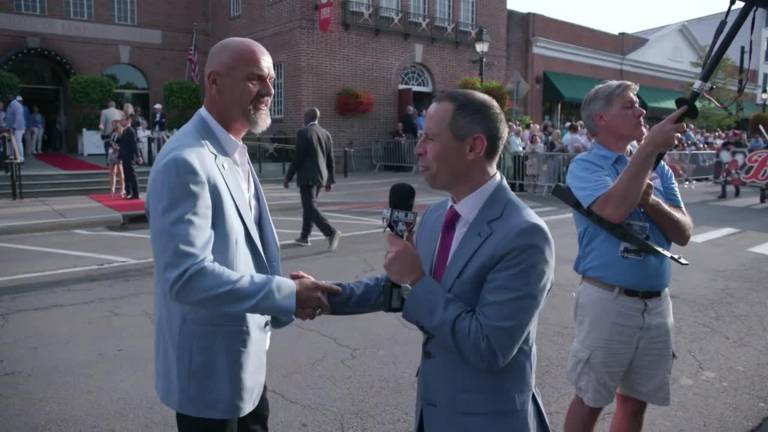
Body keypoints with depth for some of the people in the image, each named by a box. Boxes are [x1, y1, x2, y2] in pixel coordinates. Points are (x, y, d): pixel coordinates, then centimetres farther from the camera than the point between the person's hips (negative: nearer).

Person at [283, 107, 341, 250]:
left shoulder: (303, 132, -10)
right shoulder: (326, 134, 9)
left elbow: (298, 157, -13)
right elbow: (330, 159, 11)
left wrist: (288, 177, -6)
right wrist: (329, 179, 18)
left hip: (307, 177, -7)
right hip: (321, 176, 7)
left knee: (310, 207, -8)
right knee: (308, 206, 17)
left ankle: (331, 232, -23)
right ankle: (304, 237, 23)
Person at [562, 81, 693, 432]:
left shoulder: (659, 169, 9)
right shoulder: (585, 165, -8)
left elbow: (683, 233, 4)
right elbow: (614, 209, -29)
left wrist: (649, 200, -13)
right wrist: (650, 147, -24)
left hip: (656, 302, 6)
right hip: (607, 299, -6)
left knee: (636, 401, 18)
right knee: (590, 401, 9)